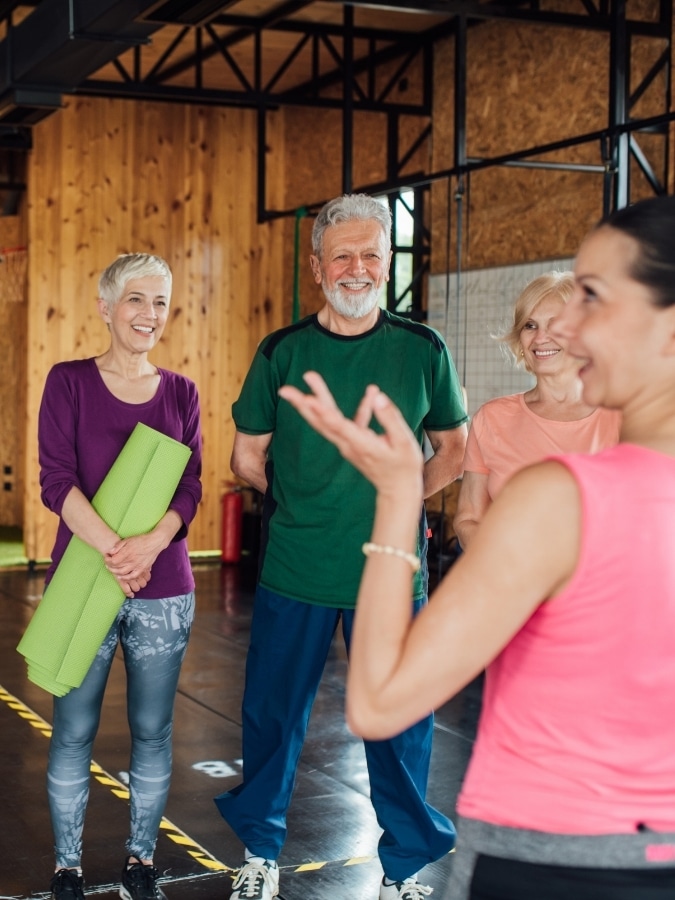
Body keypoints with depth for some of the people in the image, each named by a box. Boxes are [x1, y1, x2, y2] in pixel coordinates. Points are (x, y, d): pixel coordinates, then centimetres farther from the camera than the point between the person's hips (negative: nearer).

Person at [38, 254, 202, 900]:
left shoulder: (181, 393, 8)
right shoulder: (69, 381, 0)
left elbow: (190, 488, 1)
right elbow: (57, 481, -8)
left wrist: (149, 545, -18)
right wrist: (112, 550, -21)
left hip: (164, 588, 2)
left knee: (152, 730, 9)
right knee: (74, 731, 4)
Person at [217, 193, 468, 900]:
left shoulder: (423, 351, 1)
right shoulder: (281, 352, 1)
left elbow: (454, 449, 12)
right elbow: (248, 457, 11)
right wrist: (304, 503, 5)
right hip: (293, 571, 1)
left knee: (400, 725, 6)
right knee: (272, 715, 11)